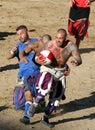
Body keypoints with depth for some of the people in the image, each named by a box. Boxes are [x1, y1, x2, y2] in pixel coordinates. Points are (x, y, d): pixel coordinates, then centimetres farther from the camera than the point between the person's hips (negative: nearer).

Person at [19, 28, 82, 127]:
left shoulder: (71, 46, -18)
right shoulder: (48, 46, -20)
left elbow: (79, 59, -28)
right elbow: (37, 59, -8)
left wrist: (76, 62, -51)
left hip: (61, 72, 3)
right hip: (48, 69, -3)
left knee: (56, 97, 8)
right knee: (46, 87, -35)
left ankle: (45, 118, 27)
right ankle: (34, 104, -10)